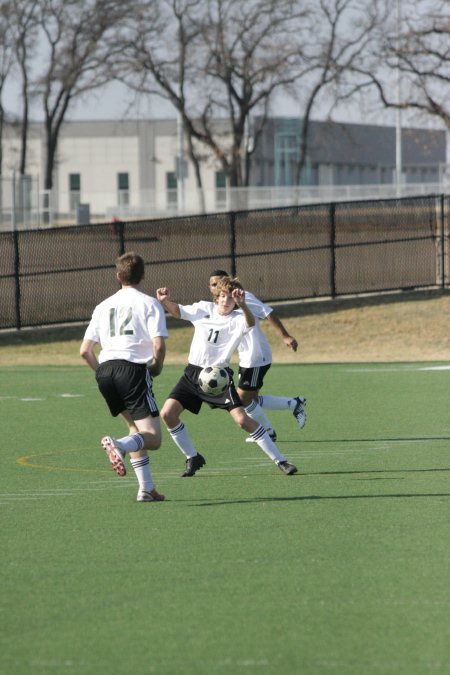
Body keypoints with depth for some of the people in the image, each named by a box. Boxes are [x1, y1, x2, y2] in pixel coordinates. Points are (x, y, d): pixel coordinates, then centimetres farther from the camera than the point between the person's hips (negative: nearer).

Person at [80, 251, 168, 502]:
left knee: (136, 425, 24)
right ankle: (119, 445, -38)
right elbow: (159, 345, -9)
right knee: (153, 438, -6)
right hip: (133, 368, -6)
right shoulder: (150, 304, 4)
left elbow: (85, 350, 14)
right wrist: (157, 367, 10)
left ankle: (146, 488, 15)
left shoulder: (104, 306, 19)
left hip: (105, 369, 6)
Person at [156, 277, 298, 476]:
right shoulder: (204, 309, 4)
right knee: (167, 414, -6)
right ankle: (193, 458, 14)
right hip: (193, 373, 5)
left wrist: (242, 305, -54)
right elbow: (177, 311, 19)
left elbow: (250, 323, -34)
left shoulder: (237, 320, -10)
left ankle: (280, 461, -5)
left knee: (242, 419, -15)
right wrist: (165, 301, -3)